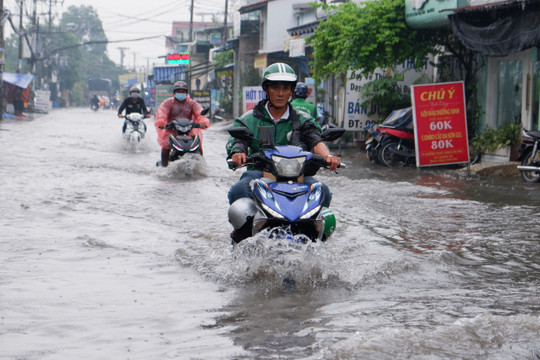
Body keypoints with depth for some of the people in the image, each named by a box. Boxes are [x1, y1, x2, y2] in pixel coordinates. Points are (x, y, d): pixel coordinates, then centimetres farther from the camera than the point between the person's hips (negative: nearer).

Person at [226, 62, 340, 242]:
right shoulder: (249, 119, 11)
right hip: (259, 171, -1)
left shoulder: (302, 120, 12)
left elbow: (315, 140, -4)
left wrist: (327, 155, -29)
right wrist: (238, 152, -31)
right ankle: (242, 236, -11)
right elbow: (236, 139, -5)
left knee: (322, 191, -28)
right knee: (239, 191, -33)